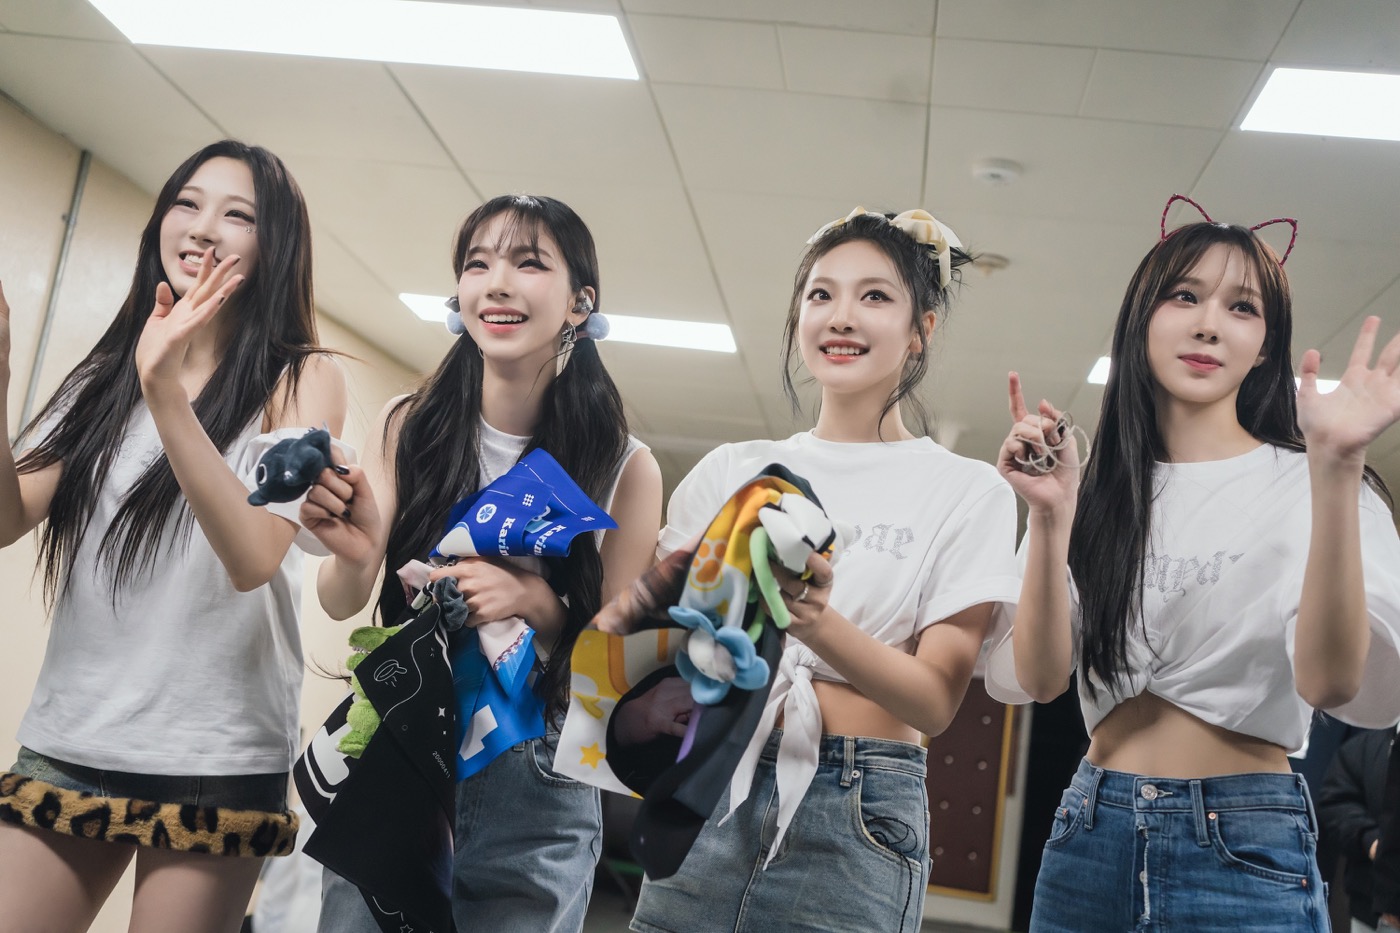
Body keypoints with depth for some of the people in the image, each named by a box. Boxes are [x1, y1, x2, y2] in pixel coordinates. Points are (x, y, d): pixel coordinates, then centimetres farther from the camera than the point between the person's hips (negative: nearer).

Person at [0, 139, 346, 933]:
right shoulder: (107, 374, 8)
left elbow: (253, 557, -19)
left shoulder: (303, 381, -5)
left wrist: (166, 391, -27)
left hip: (214, 760, -4)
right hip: (66, 741, 4)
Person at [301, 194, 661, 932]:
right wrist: (354, 556, -28)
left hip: (535, 795, -1)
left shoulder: (625, 469, -8)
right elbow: (341, 604, -5)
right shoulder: (410, 427, -3)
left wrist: (535, 603, -22)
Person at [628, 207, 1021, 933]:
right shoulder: (732, 468, 9)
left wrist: (816, 622, -24)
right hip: (707, 795, 2)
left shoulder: (966, 491, 1)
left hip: (851, 825, -2)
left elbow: (936, 700, -7)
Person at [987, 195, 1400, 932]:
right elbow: (1033, 678, -5)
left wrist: (1335, 471, -28)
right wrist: (1051, 518, -18)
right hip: (1091, 828, 3)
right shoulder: (1097, 494, 4)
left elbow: (1337, 684, -19)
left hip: (1245, 847, -3)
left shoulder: (1301, 483, -4)